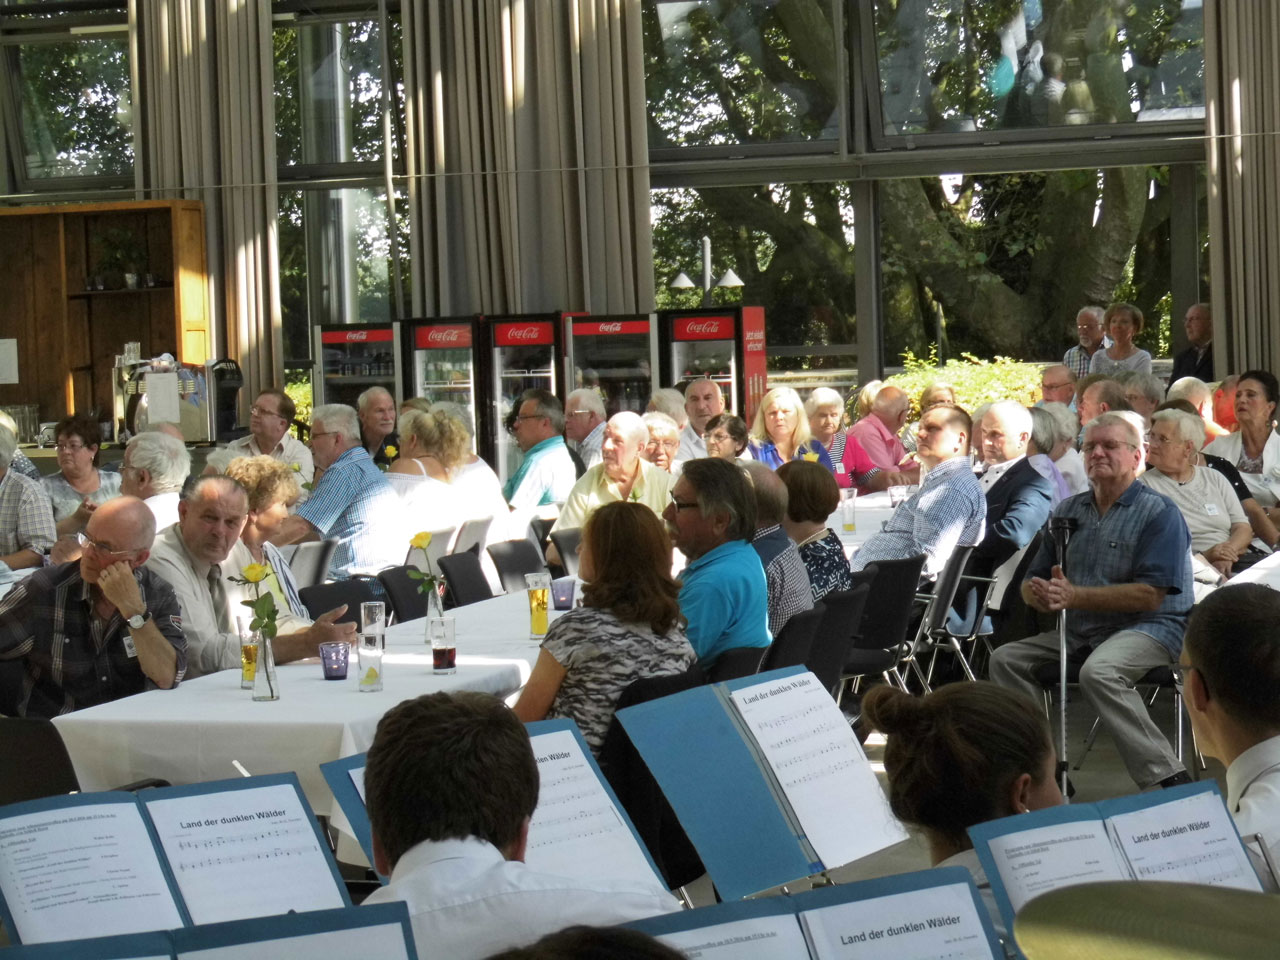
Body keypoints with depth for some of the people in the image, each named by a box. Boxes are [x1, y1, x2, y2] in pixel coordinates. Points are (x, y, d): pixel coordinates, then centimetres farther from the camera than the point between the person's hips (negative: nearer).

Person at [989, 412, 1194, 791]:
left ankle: (1168, 779, -30)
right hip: (1081, 632, 8)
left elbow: (1150, 596, -19)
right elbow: (1032, 582, 16)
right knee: (1007, 659, -6)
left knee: (1098, 672, -35)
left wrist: (1075, 597, -23)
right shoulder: (1069, 511, 14)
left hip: (1150, 629, -8)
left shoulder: (1159, 513, -8)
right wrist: (1039, 594, -11)